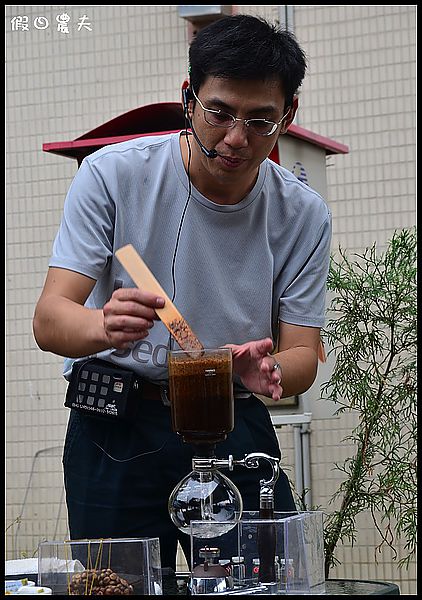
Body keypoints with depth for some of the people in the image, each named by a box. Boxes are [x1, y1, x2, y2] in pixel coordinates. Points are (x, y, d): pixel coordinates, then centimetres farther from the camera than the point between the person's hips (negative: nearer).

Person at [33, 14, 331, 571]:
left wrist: (268, 371, -27)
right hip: (115, 430, -2)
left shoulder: (304, 215, -3)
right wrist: (105, 326, -38)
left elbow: (302, 355, -2)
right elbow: (49, 320, -15)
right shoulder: (112, 174, -10)